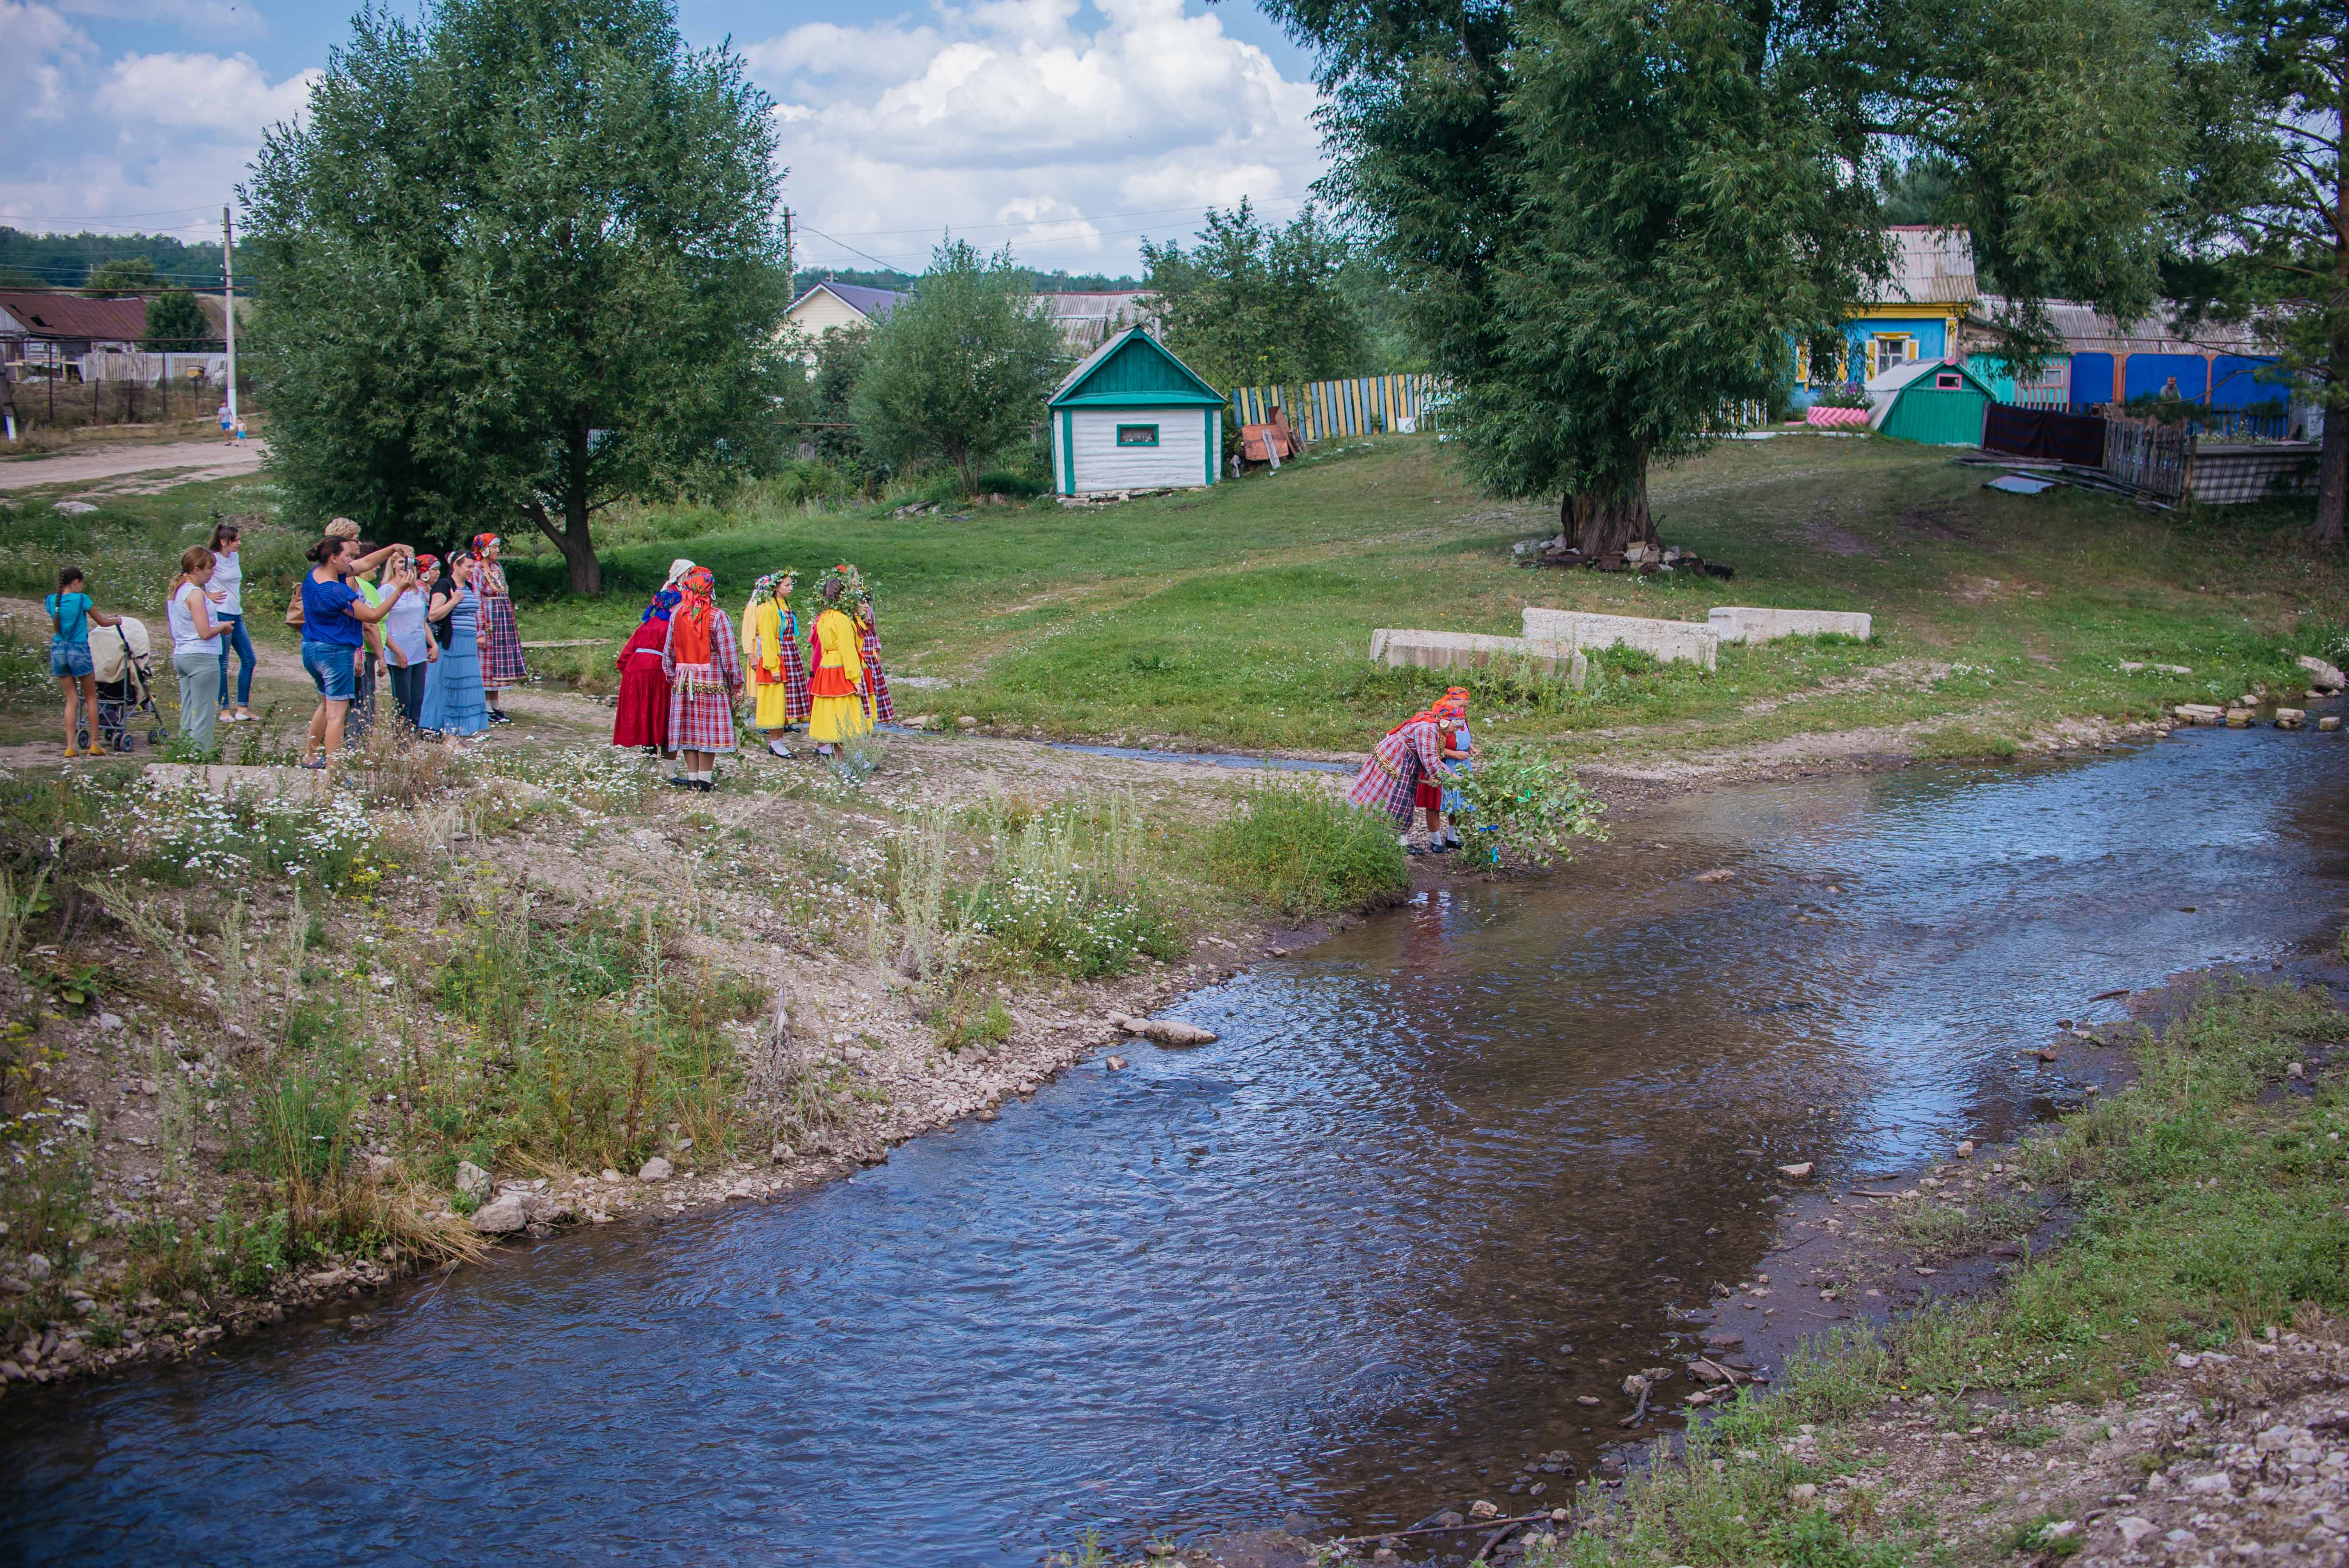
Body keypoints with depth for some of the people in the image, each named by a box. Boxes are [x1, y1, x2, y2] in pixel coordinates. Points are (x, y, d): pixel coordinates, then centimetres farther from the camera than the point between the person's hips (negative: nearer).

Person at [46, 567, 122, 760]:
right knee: (91, 697, 10)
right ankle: (94, 744, 11)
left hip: (58, 650, 5)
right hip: (79, 650, -4)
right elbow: (102, 622, 2)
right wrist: (117, 620, 24)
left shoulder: (51, 600, 6)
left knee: (71, 699, 10)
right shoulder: (81, 599, -9)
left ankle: (71, 746, 3)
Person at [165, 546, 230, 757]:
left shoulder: (174, 592, 13)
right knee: (203, 716, -5)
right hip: (202, 657, -9)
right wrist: (223, 627, -1)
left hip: (180, 655, 9)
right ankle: (200, 754, -6)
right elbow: (205, 633, -19)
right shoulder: (195, 594, -14)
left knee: (187, 715, 12)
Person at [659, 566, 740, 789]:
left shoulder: (676, 614, 3)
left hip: (683, 680, 4)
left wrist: (671, 676, 21)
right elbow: (728, 654, -10)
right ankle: (705, 779, 0)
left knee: (688, 727, 8)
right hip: (711, 679, -4)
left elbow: (668, 652, 9)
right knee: (709, 727, 1)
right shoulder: (717, 616, -10)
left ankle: (692, 778, 11)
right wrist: (736, 684, -2)